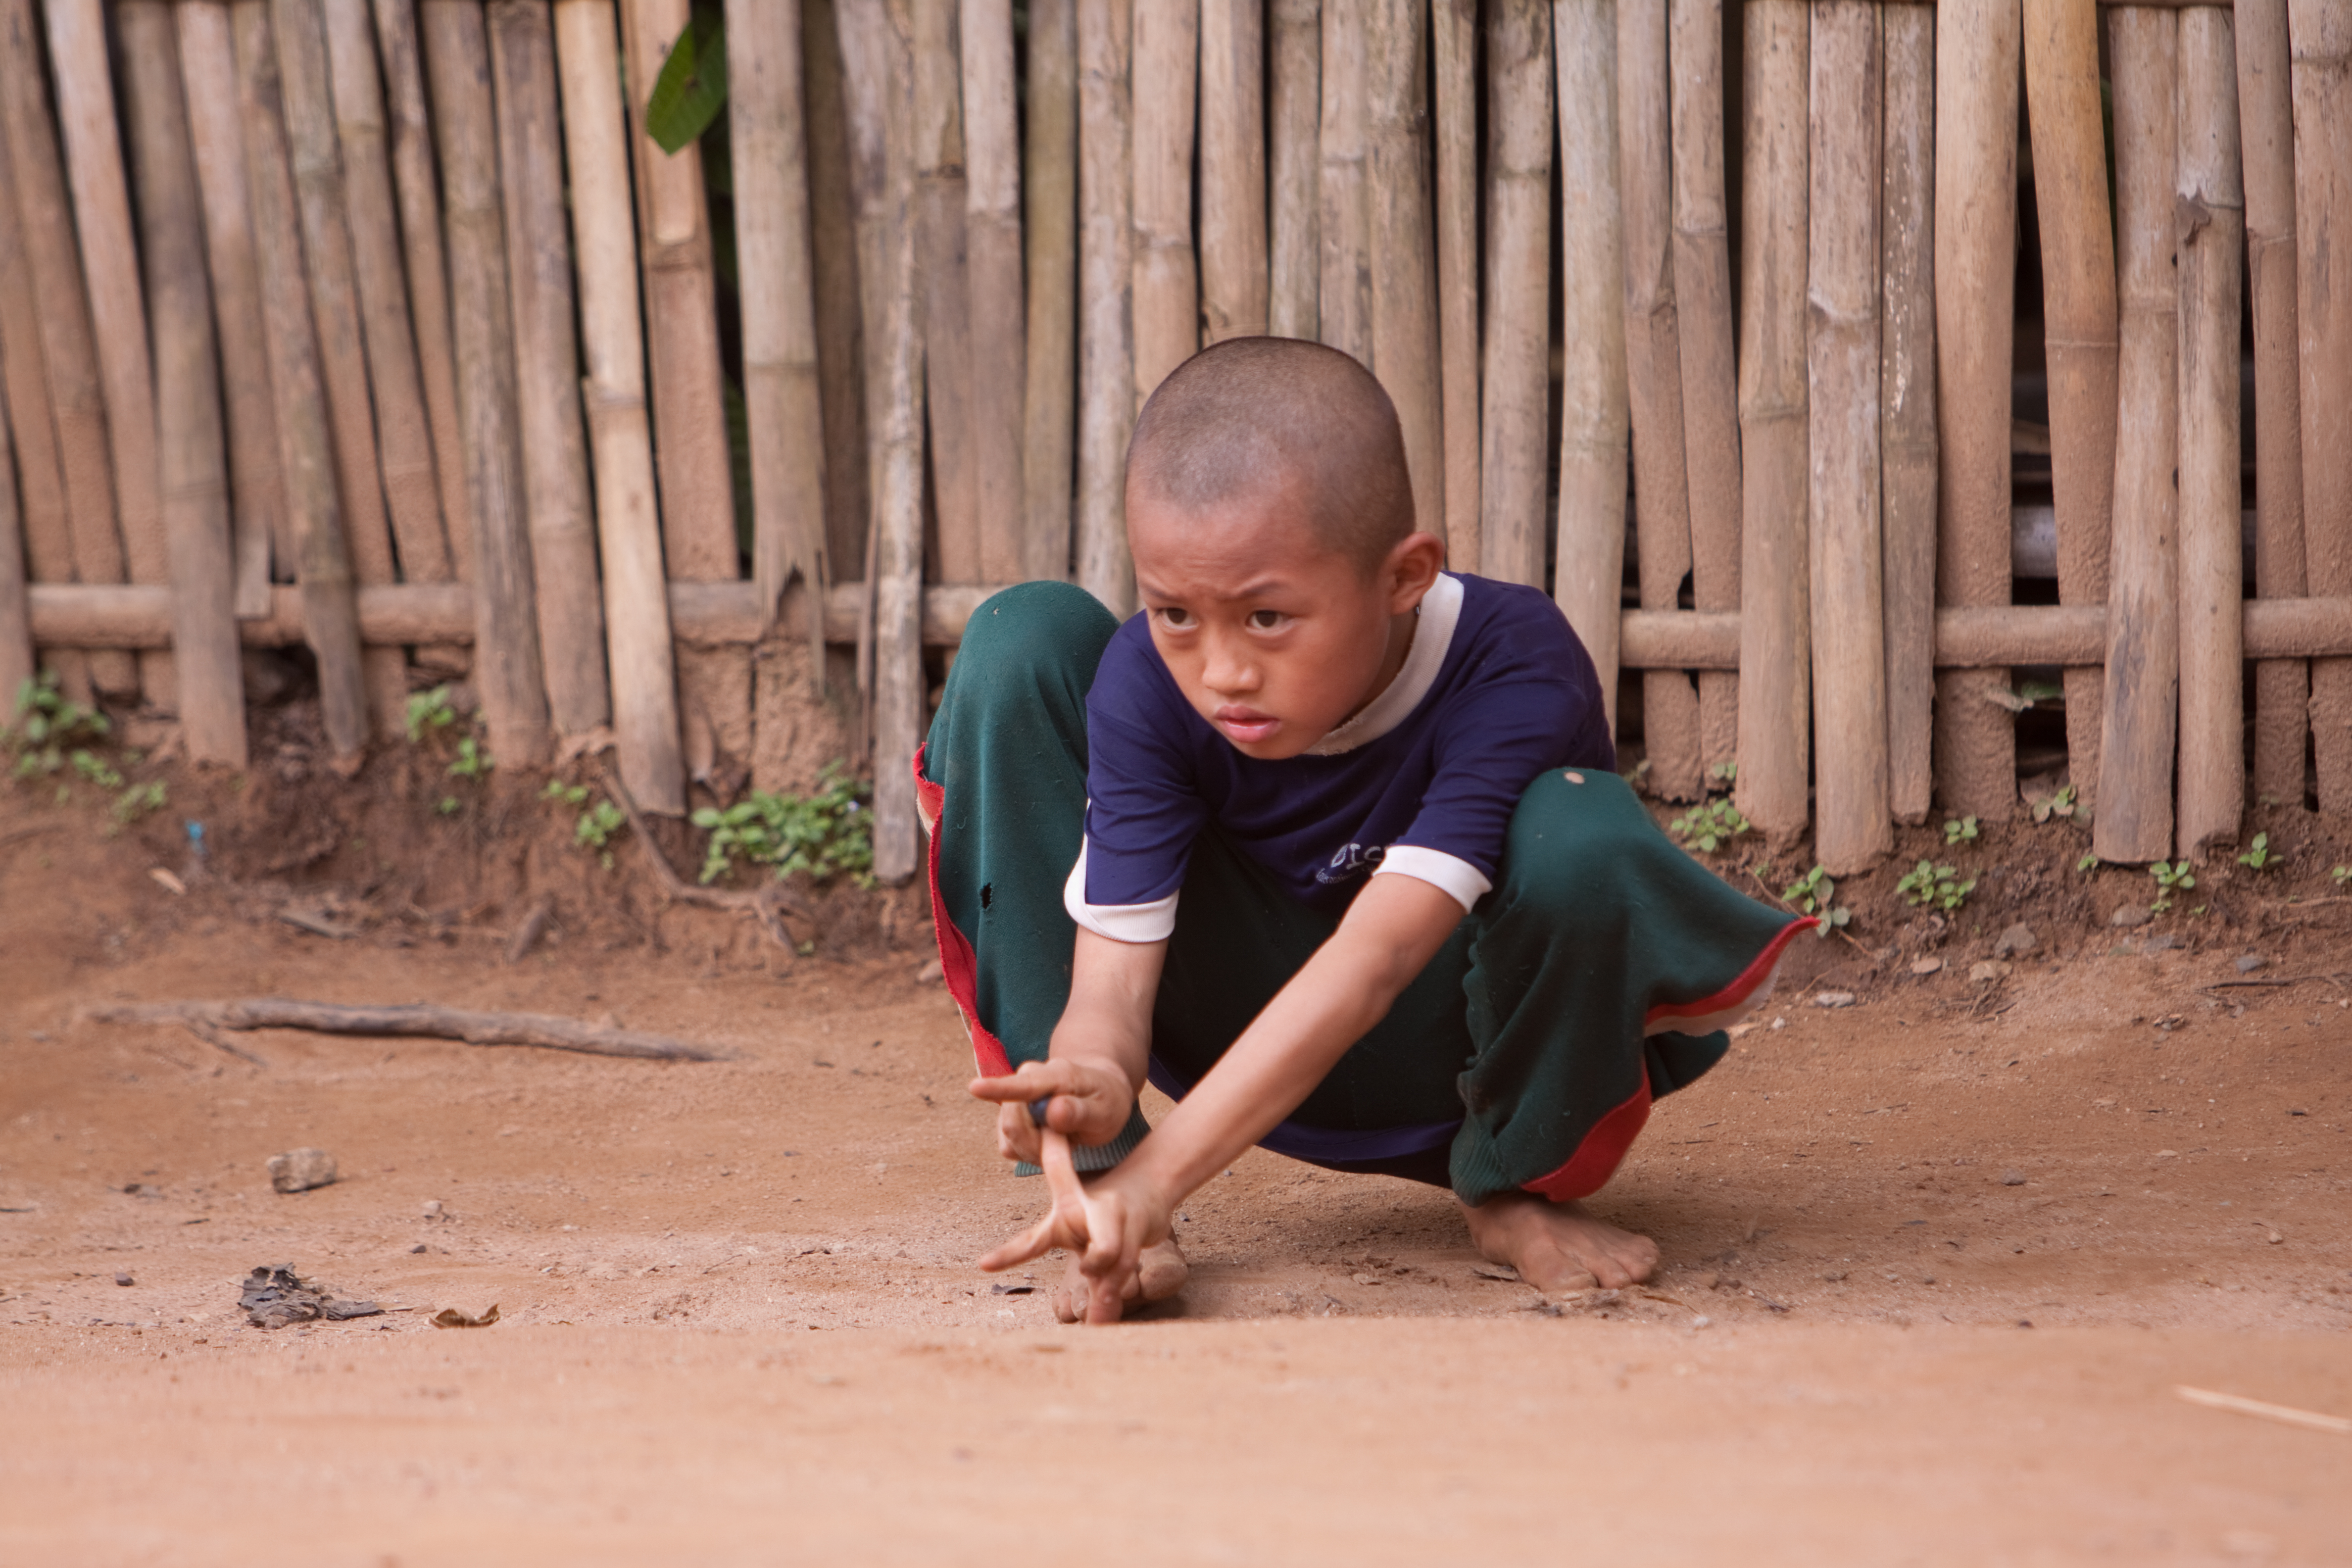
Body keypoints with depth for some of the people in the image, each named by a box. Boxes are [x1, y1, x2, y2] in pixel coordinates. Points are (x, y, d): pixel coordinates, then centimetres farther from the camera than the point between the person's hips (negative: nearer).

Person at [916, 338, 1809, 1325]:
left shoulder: (1512, 669, -33)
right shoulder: (1149, 683, -23)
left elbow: (1374, 961, -41)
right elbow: (1111, 980, -28)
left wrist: (1161, 1173, -50)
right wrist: (1094, 1078, -53)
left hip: (1453, 1053, -2)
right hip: (1255, 1028, 2)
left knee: (1579, 836, -38)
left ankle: (1517, 1181, -5)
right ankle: (1089, 1190, -16)